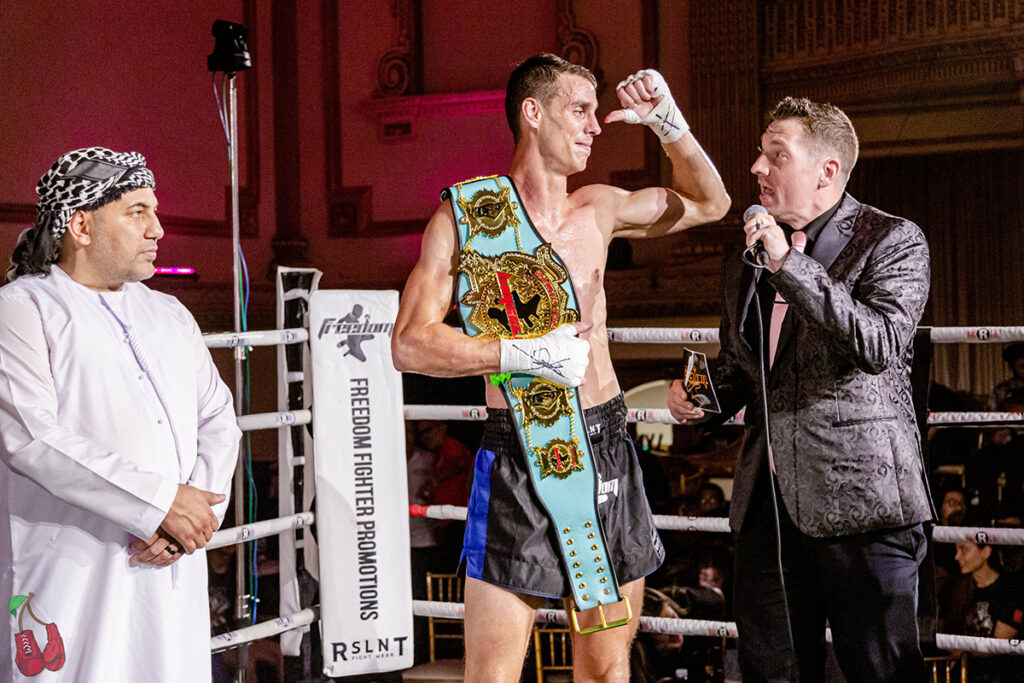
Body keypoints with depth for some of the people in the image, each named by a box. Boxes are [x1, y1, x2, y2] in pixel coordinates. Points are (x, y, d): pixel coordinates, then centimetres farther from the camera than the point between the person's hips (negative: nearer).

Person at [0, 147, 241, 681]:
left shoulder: (169, 314, 19)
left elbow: (217, 418, 14)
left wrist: (194, 513, -6)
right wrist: (161, 500, -15)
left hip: (172, 571, 6)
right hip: (71, 578, -5)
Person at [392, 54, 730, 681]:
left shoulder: (598, 209, 10)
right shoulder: (465, 215, -4)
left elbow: (709, 203, 23)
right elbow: (410, 344, -10)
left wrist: (669, 123, 8)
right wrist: (526, 354, -17)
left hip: (608, 451, 5)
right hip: (519, 458, -5)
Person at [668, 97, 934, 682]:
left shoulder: (895, 240, -2)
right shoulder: (748, 256, 16)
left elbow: (882, 345, -20)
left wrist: (790, 264, -20)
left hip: (860, 501, -6)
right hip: (768, 500, 6)